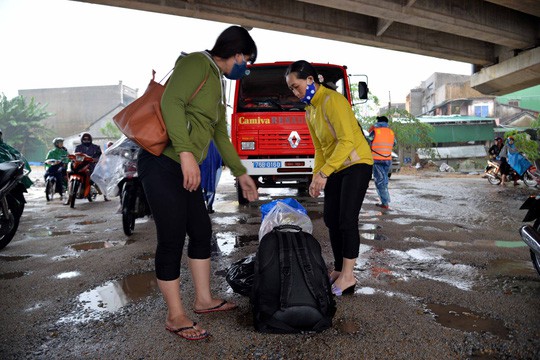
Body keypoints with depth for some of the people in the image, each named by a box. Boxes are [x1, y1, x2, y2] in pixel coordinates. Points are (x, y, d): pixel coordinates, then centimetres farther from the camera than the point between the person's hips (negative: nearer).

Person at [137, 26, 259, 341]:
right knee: (172, 239, -2)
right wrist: (186, 153, -29)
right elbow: (171, 102, -21)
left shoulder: (217, 84, 22)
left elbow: (221, 135, 26)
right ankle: (176, 317, 13)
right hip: (162, 163, -10)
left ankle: (204, 300, 30)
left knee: (202, 231, 14)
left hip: (185, 170, 10)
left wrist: (241, 174, 28)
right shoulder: (198, 63, -6)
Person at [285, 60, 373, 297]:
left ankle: (348, 277, -4)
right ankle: (339, 271, 15)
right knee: (331, 220, 6)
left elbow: (347, 140, -28)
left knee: (347, 220, -12)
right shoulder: (310, 111, 10)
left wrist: (324, 172, -32)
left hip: (356, 164, -9)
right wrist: (316, 177, 3)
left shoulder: (332, 100, -19)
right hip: (334, 169, 9)